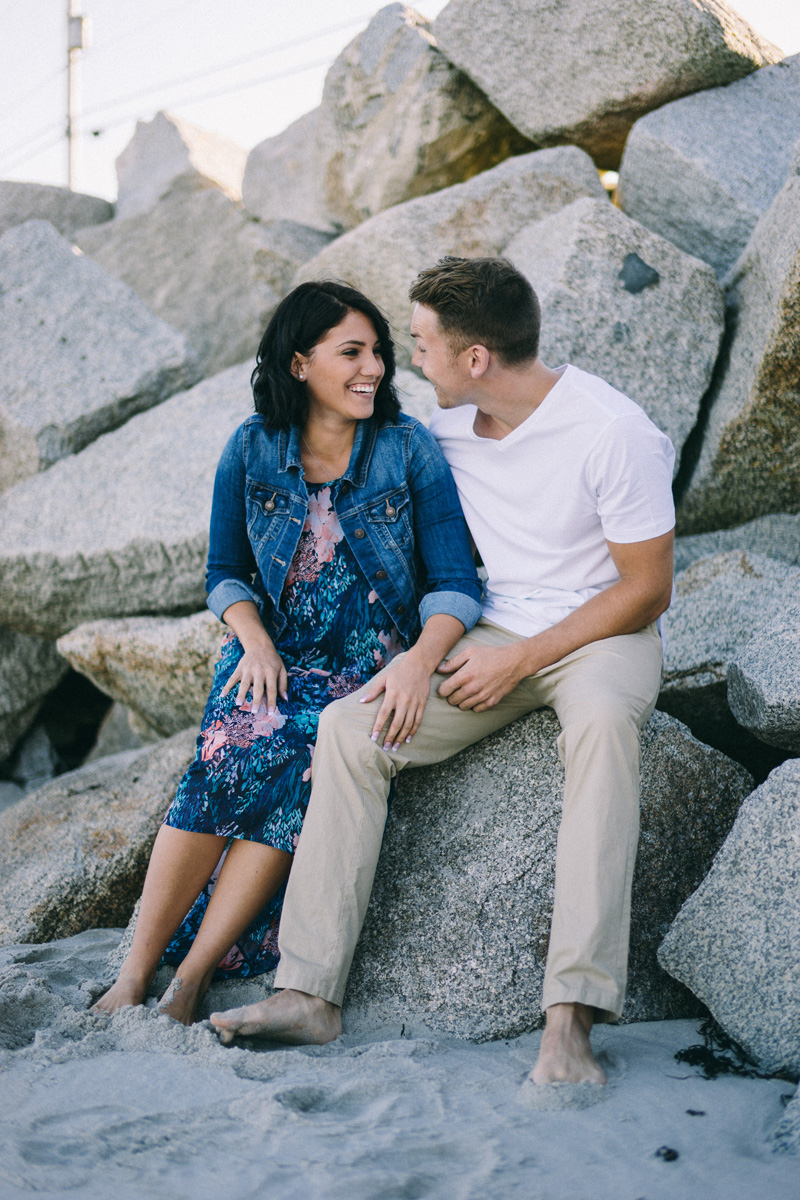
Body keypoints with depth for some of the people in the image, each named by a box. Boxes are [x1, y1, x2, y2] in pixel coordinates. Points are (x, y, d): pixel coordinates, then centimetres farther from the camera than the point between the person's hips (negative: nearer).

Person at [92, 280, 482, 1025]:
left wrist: (421, 659, -26)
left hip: (370, 665, -1)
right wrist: (256, 642, -10)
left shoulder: (409, 449, -3)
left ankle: (191, 980, -22)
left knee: (294, 769, -29)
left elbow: (455, 581, -6)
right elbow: (225, 572, 10)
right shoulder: (251, 450, 3)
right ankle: (134, 973, -21)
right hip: (271, 651, 2)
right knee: (229, 755, -28)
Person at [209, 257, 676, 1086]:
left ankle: (570, 1019, -44)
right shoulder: (446, 424, 2)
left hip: (604, 634, -5)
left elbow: (646, 589, -13)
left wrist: (518, 660, -17)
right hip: (494, 633, 5)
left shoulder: (612, 432, -17)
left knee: (602, 722, -41)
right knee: (348, 724, -18)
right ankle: (309, 993, -18)